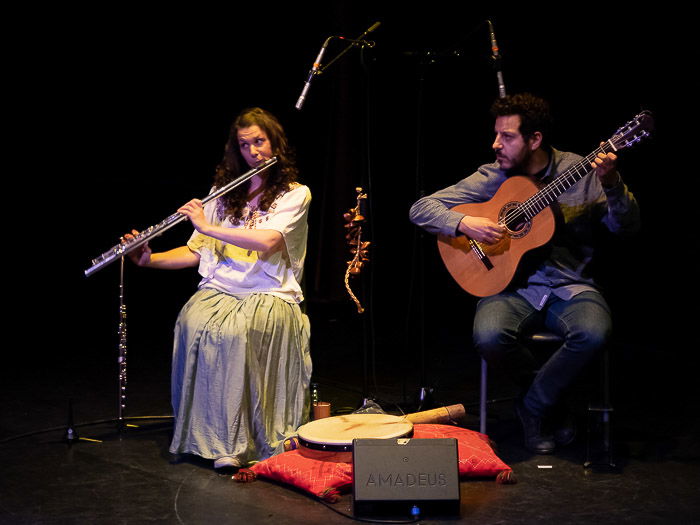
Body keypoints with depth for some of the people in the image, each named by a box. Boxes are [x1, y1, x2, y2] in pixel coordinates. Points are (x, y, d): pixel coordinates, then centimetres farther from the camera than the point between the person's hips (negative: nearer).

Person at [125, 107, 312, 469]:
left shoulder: (294, 194, 2)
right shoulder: (224, 192, 17)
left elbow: (267, 240, -17)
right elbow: (196, 253, 16)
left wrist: (207, 226, -15)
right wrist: (150, 260, 0)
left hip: (268, 294, -4)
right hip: (218, 289, 4)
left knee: (233, 331, -37)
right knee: (194, 324, -31)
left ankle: (234, 442, -29)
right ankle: (210, 435, -25)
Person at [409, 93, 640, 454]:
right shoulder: (491, 178, 1)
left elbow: (626, 227, -4)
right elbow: (420, 208, 0)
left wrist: (611, 183, -22)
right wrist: (464, 224, -18)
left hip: (570, 286, 0)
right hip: (512, 286, 0)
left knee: (594, 332, -33)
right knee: (489, 337, -31)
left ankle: (534, 406, -5)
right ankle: (552, 403, 0)